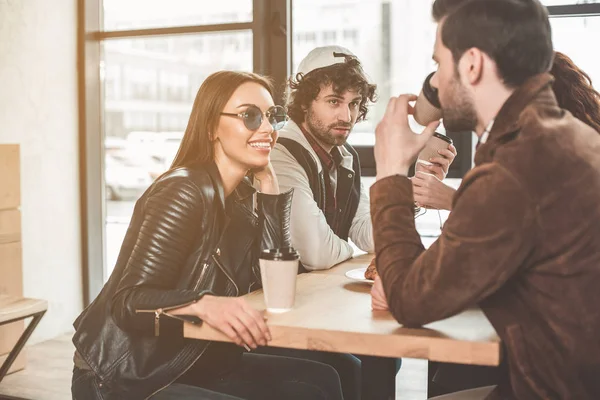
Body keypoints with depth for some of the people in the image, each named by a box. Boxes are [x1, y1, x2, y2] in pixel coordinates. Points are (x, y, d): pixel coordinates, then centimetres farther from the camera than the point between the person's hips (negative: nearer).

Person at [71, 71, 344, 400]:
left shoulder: (241, 195, 5)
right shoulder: (183, 192, -20)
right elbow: (127, 302, -26)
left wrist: (267, 180, -7)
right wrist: (203, 304, -45)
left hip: (191, 364, 8)